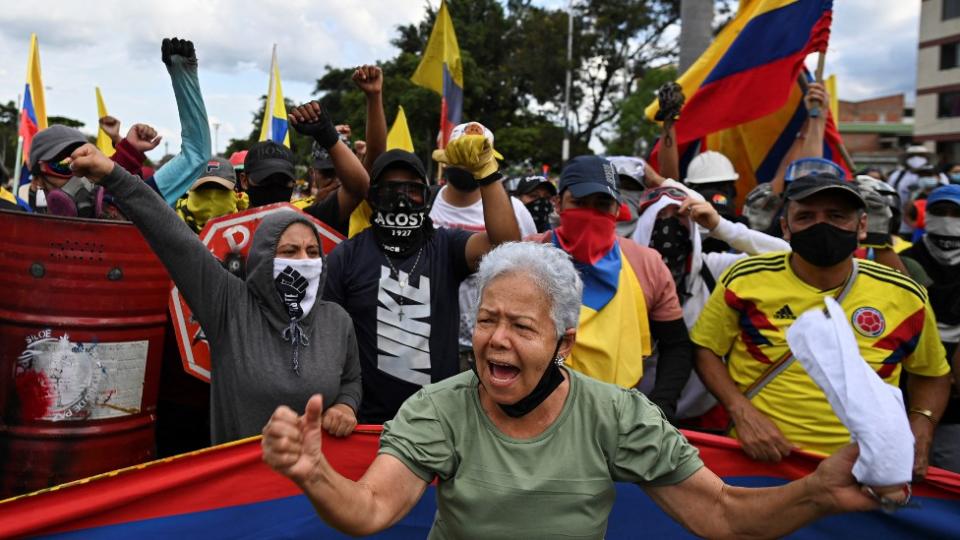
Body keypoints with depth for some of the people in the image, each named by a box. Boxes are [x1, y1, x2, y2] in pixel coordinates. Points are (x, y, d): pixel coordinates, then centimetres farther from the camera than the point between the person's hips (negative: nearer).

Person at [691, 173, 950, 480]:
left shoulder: (904, 296, 4)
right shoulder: (745, 280, -3)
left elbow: (932, 373, 19)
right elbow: (705, 348, 5)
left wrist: (919, 432, 4)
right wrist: (742, 411, -8)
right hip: (760, 457, -1)